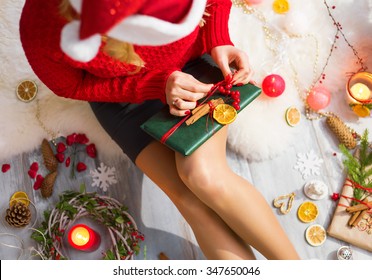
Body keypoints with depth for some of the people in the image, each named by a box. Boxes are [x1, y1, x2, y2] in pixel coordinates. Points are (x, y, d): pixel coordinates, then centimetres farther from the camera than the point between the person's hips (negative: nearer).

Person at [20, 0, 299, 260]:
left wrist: (218, 41, -21)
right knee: (192, 200, -16)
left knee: (204, 174, -26)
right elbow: (71, 86, -14)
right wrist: (157, 85, -25)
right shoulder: (42, 29, -34)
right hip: (125, 96, 0)